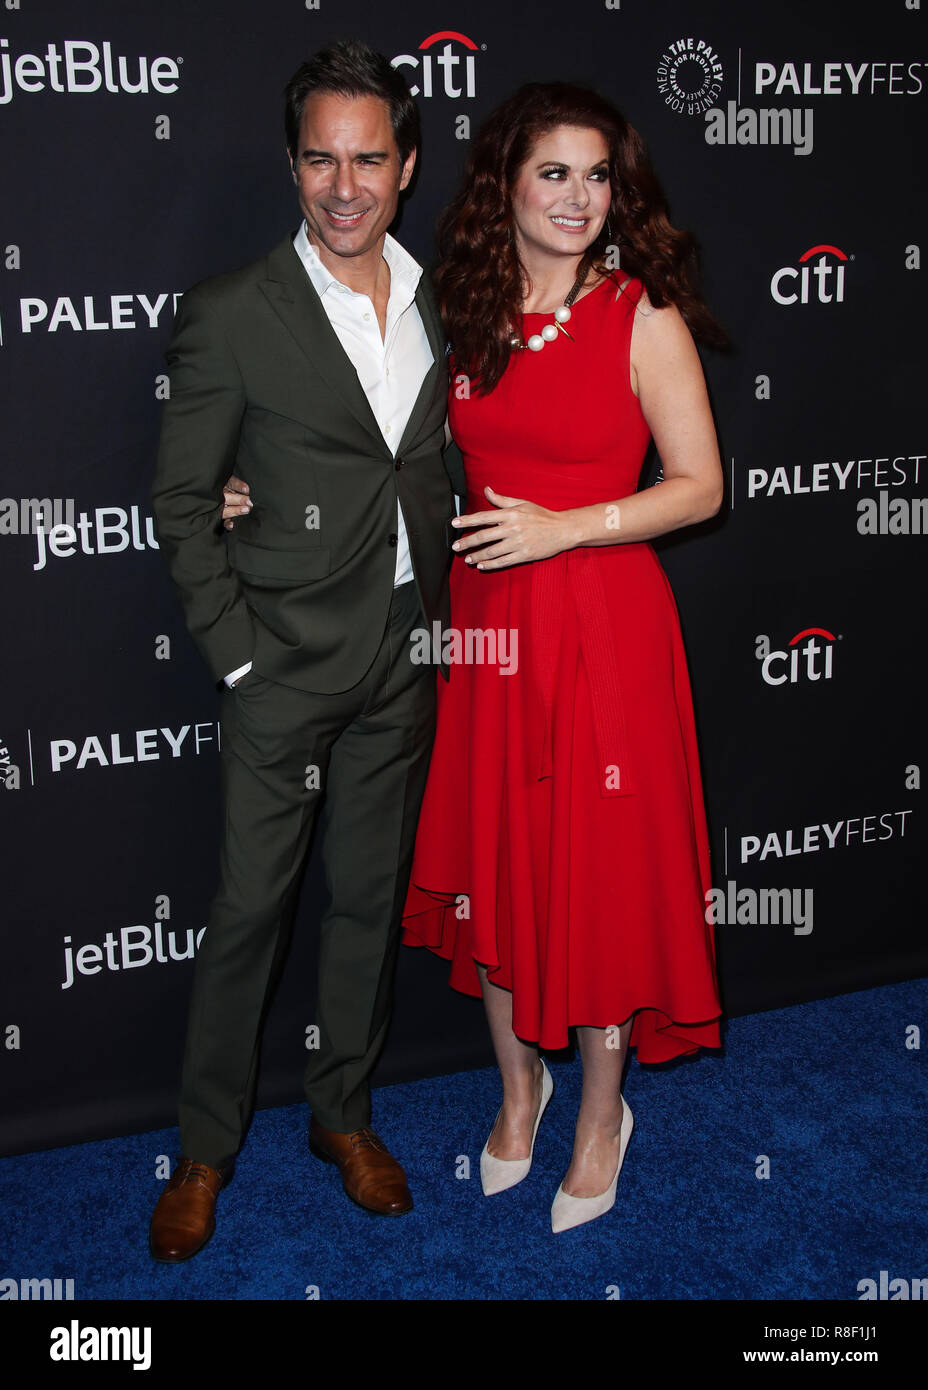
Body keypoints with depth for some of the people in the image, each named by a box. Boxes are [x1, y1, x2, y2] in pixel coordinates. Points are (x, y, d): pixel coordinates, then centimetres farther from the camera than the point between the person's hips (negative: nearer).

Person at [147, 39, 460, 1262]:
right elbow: (180, 504, -6)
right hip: (287, 661, -4)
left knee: (371, 896, 15)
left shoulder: (443, 305, 5)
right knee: (249, 907, 5)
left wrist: (444, 613, 3)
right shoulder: (232, 314, -8)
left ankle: (345, 1111, 34)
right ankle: (207, 1149, 24)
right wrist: (236, 649, -10)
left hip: (407, 660, 4)